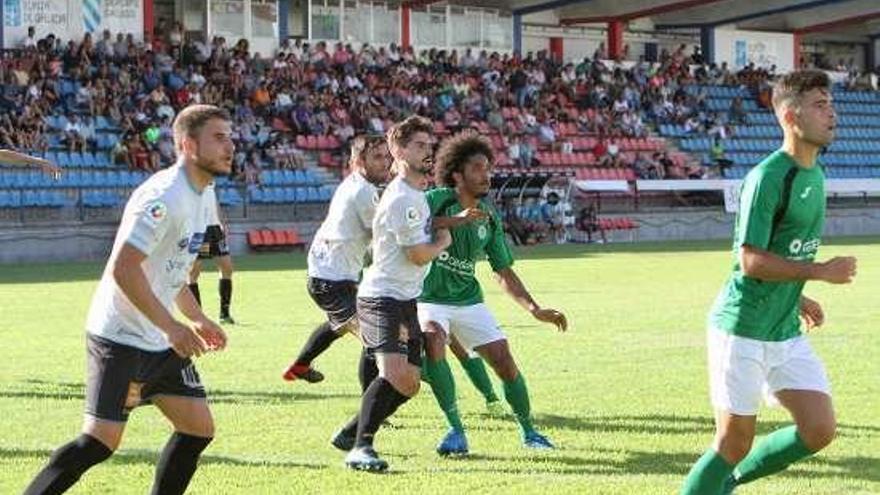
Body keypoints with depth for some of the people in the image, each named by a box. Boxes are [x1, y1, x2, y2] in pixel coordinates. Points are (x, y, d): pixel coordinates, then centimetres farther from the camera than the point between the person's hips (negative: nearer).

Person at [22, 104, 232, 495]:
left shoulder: (198, 196, 11)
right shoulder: (164, 196, -20)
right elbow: (123, 269, -27)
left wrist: (197, 319, 17)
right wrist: (172, 327, -25)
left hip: (161, 343, 10)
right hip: (120, 339, -10)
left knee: (199, 429, 6)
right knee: (101, 440, -15)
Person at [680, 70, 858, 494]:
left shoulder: (815, 172, 11)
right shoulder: (767, 177, -17)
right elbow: (751, 261, -21)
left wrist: (797, 298, 14)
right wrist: (821, 272, -18)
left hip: (786, 332, 8)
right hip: (742, 328, -8)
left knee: (819, 431, 0)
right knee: (735, 442, -2)